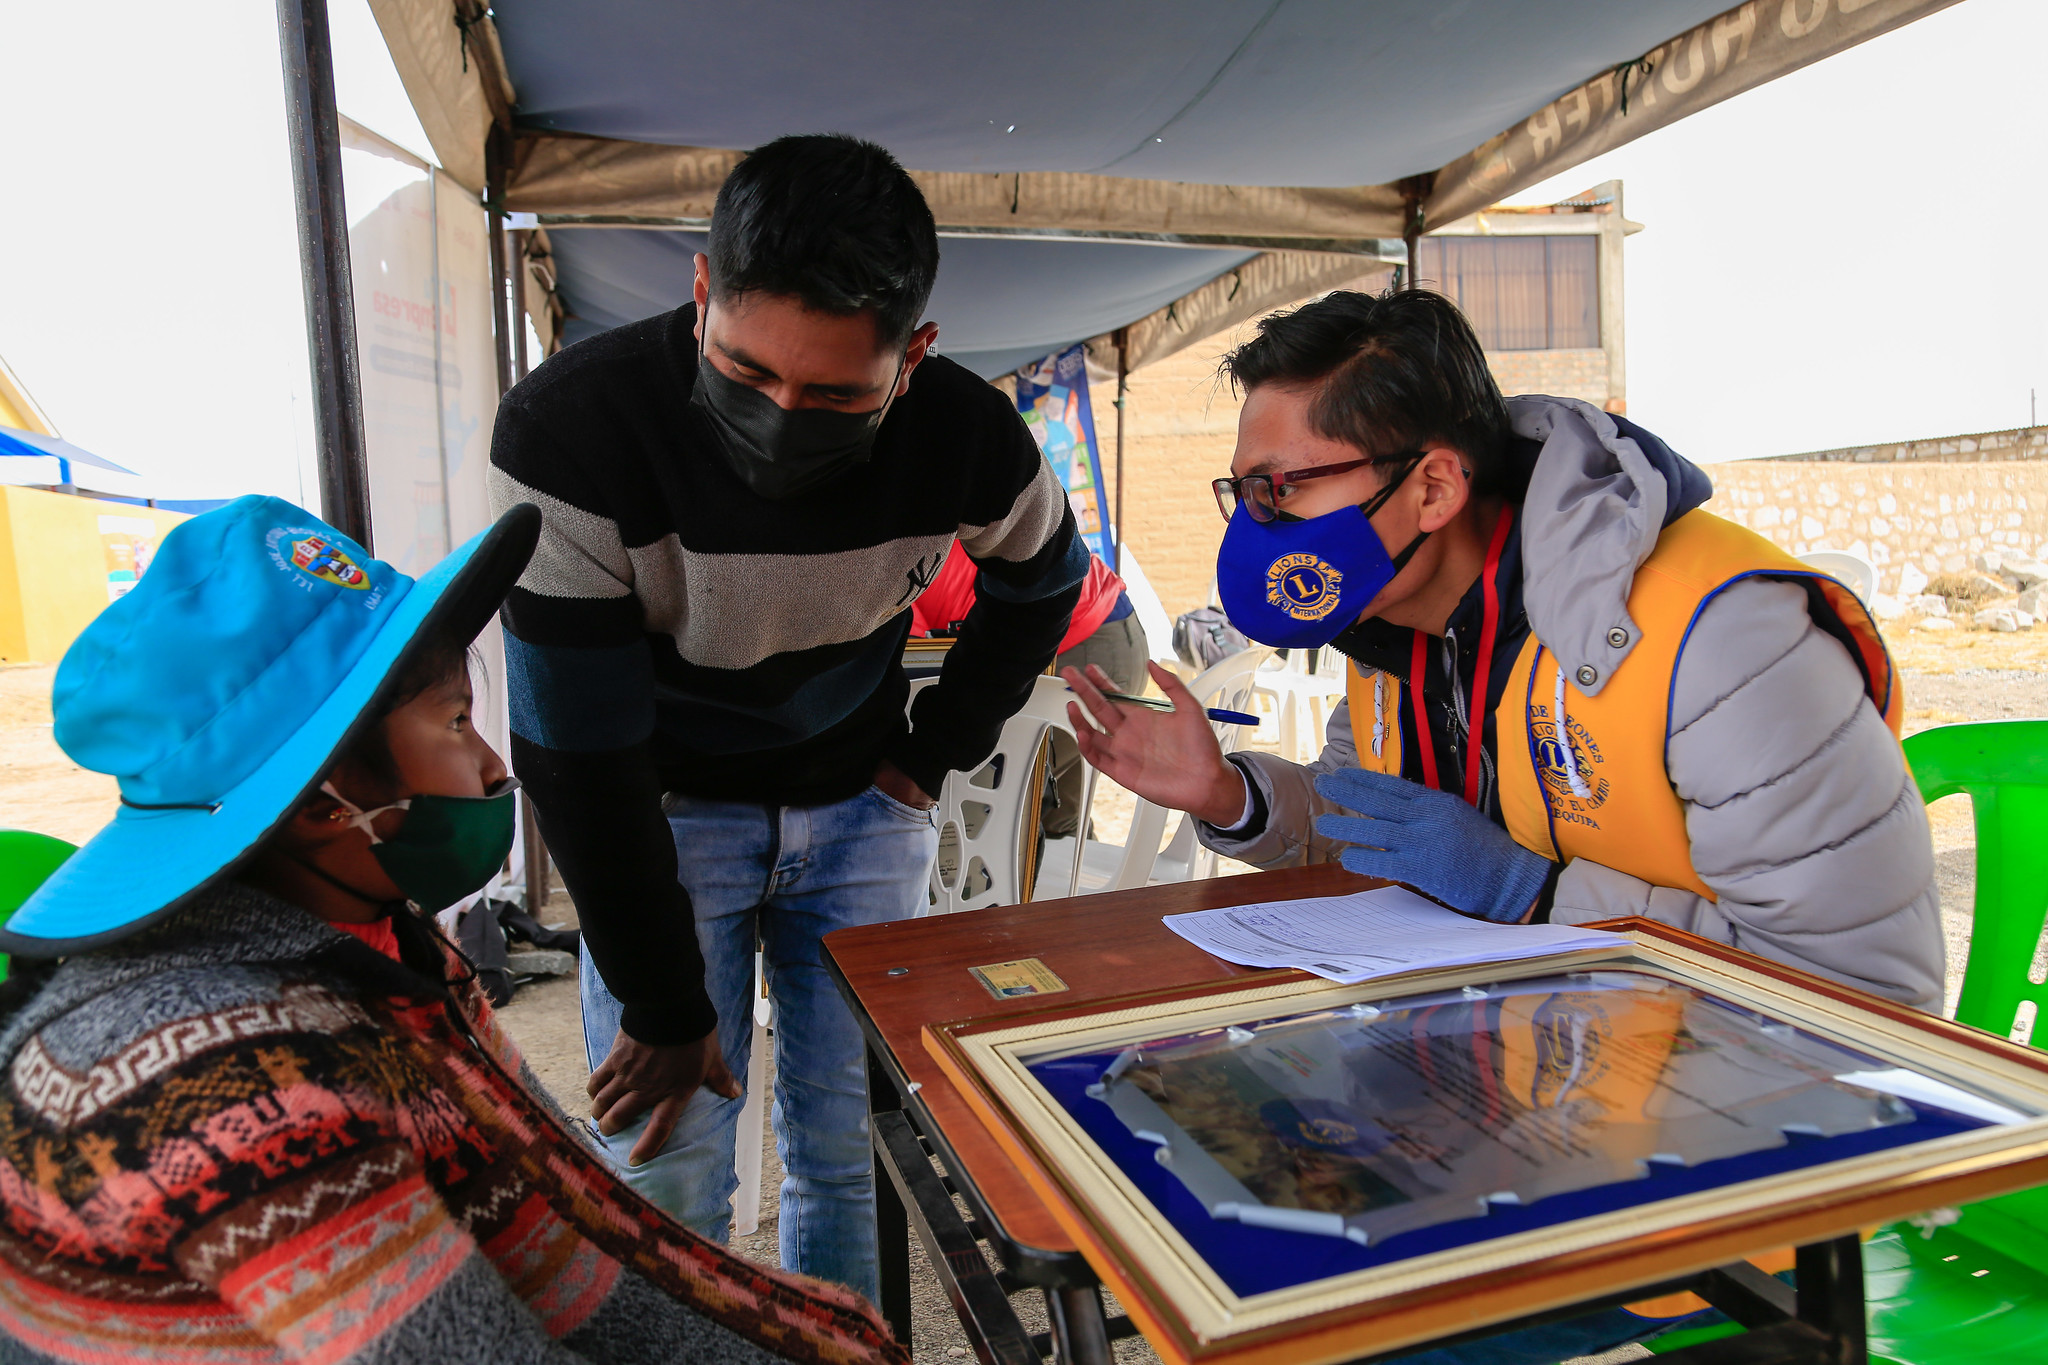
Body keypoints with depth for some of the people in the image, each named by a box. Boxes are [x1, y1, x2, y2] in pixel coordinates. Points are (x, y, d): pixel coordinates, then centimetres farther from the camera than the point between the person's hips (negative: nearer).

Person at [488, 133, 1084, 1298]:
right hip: (664, 807, -1)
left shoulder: (972, 438, -20)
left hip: (859, 799, 2)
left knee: (853, 1146, 7)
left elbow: (1043, 584, 5)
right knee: (663, 1166, -2)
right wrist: (665, 1008, -16)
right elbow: (582, 754, -22)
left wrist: (938, 748, 2)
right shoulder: (568, 431, -27)